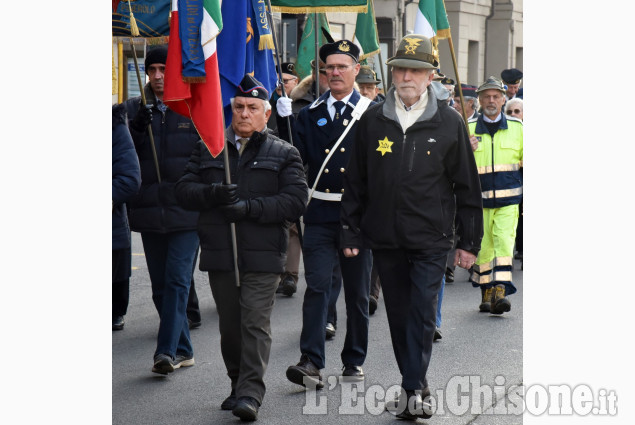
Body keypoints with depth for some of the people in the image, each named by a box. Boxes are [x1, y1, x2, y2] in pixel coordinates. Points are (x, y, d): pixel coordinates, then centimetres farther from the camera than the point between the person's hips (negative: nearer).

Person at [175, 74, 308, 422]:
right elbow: (184, 190, 8)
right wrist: (211, 194, -14)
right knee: (229, 324, 10)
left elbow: (296, 200, -5)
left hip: (262, 254, -3)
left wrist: (250, 207, -16)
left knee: (256, 321, -11)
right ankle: (238, 383, 24)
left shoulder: (283, 154, 6)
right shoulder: (207, 149, 15)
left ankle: (251, 393, -13)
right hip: (219, 253, 3)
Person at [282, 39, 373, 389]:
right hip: (320, 215, 1)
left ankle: (354, 361, 21)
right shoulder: (310, 114, 9)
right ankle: (311, 363, -13)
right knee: (317, 285, -9)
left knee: (357, 291, 9)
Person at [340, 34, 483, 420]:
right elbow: (356, 182, 10)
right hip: (385, 239, 3)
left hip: (431, 241, -3)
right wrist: (351, 233, 8)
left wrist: (470, 241, 2)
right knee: (399, 316, 10)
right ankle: (417, 385, 23)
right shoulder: (373, 120, 4)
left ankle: (413, 389, -1)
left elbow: (467, 186, 3)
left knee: (423, 315, -7)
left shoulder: (449, 122, -1)